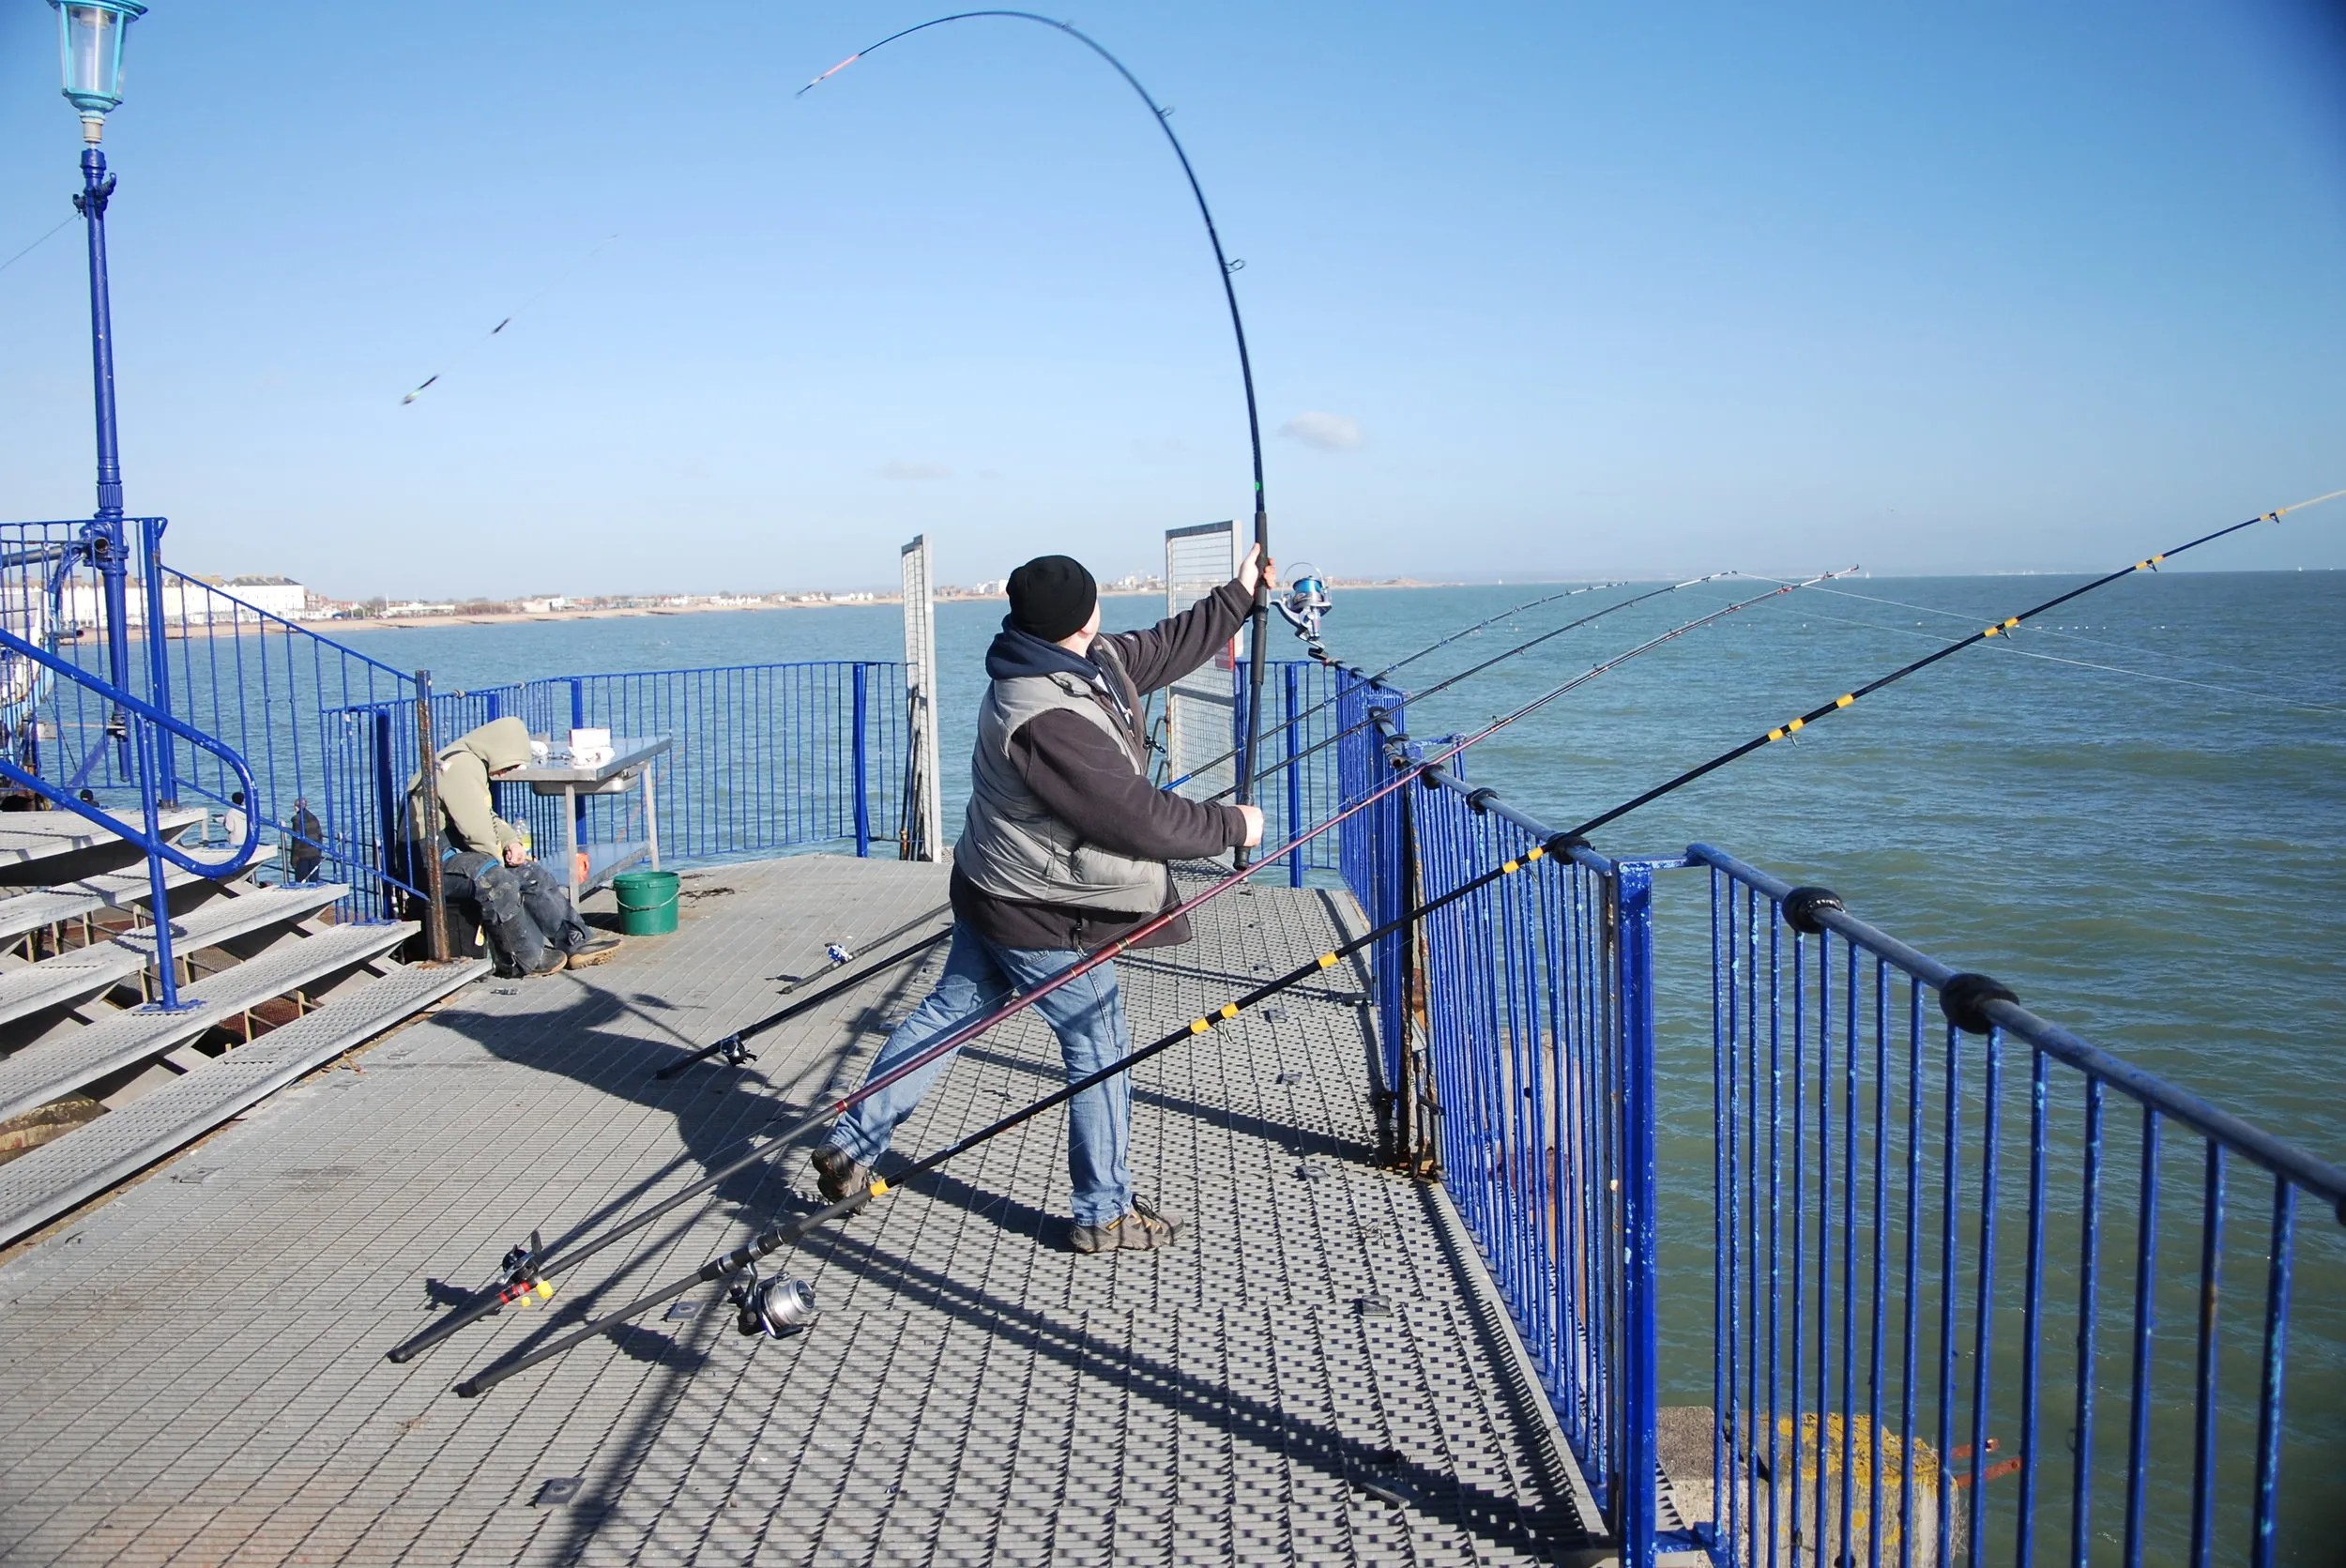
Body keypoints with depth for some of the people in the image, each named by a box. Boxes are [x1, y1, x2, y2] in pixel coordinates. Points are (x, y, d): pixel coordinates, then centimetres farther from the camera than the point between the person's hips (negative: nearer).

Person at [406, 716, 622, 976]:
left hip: (456, 850, 11)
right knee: (497, 881, -33)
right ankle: (525, 959, -20)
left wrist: (512, 840, 5)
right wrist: (496, 857, -8)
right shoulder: (461, 764, -17)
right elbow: (474, 826, -23)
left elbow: (487, 817, 23)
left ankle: (577, 942, 6)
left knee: (534, 874, 6)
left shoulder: (472, 763, 18)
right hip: (435, 858, -11)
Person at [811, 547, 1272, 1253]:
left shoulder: (1097, 662, -2)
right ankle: (1105, 1215, 19)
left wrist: (1237, 596, 19)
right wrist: (1232, 826, -17)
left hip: (990, 891, 10)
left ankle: (850, 1147, 28)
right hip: (1042, 919, -10)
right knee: (1099, 1050, 5)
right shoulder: (1049, 721, -32)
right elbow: (1136, 818, -29)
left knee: (948, 1012, 20)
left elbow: (1162, 650, 15)